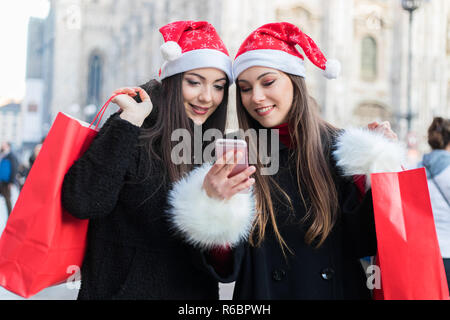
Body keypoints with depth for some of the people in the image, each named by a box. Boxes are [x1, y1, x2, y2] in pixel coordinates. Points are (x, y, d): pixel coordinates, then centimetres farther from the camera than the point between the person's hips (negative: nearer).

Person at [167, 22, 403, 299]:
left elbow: (361, 245, -9)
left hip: (341, 289, 1)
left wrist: (379, 164, -18)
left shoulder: (339, 149, -9)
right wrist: (214, 207, -31)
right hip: (264, 291, -1)